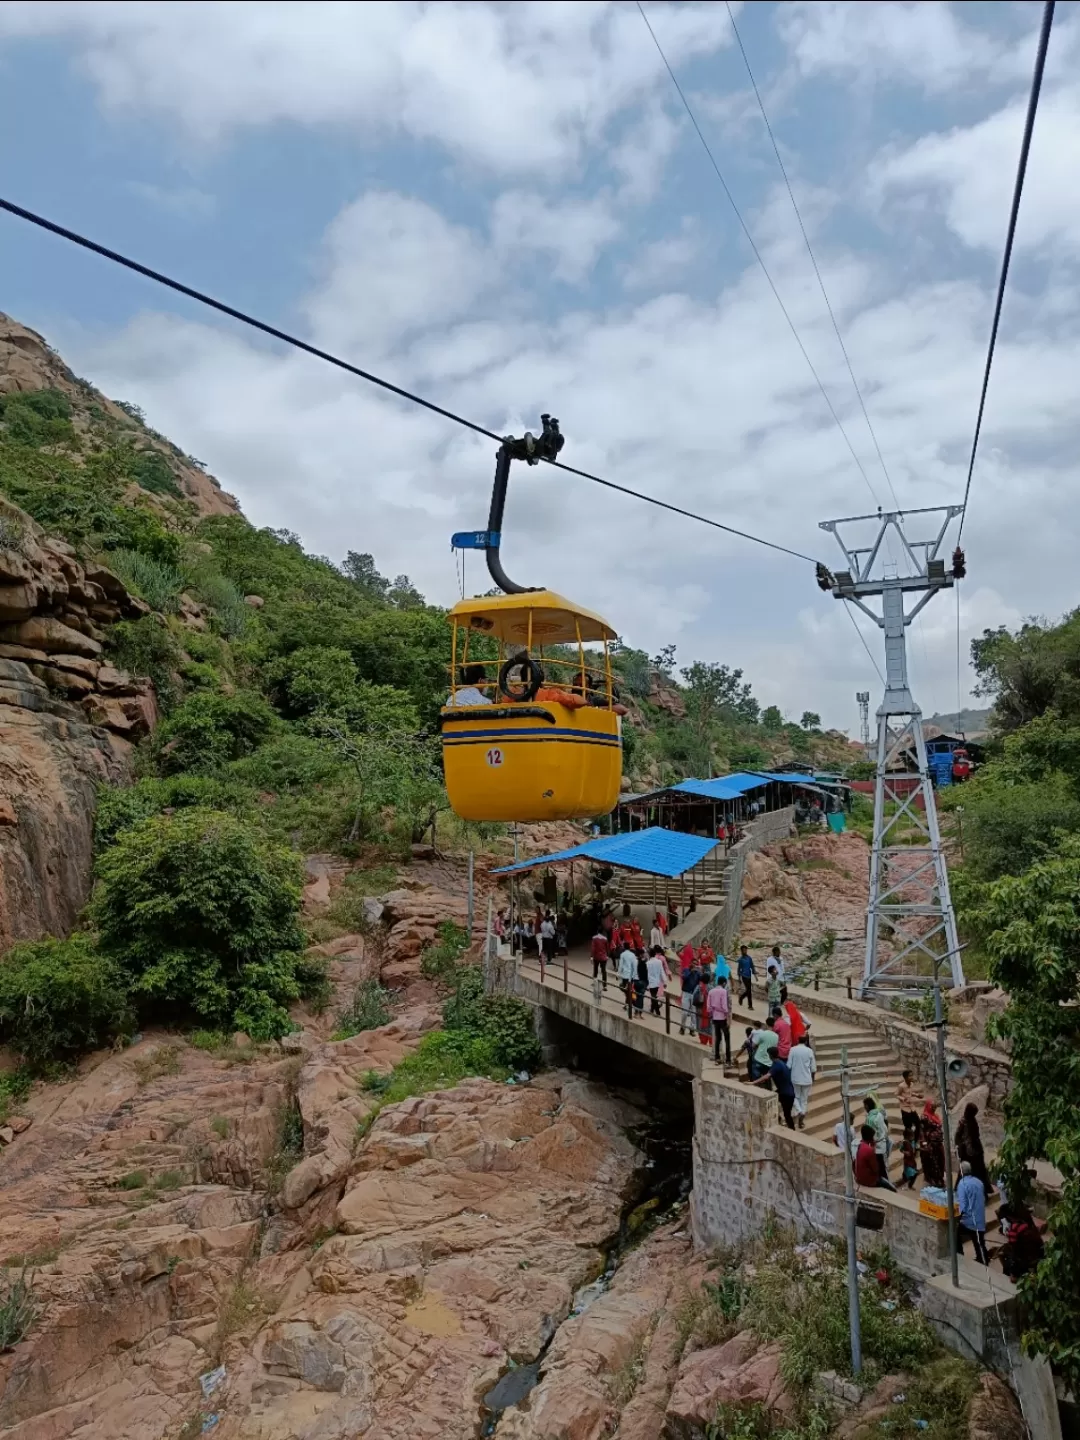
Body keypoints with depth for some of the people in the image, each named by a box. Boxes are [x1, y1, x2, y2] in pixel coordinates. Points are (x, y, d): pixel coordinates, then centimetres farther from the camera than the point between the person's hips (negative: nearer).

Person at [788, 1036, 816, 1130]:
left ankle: (799, 1112, -7)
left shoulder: (792, 1049, -6)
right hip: (807, 1079, 0)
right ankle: (802, 1120, 12)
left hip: (795, 1078, 0)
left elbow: (789, 1065, -6)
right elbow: (813, 1068, -2)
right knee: (804, 1099, 13)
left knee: (796, 1097, 18)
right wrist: (812, 1079, 14)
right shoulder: (809, 1051, -5)